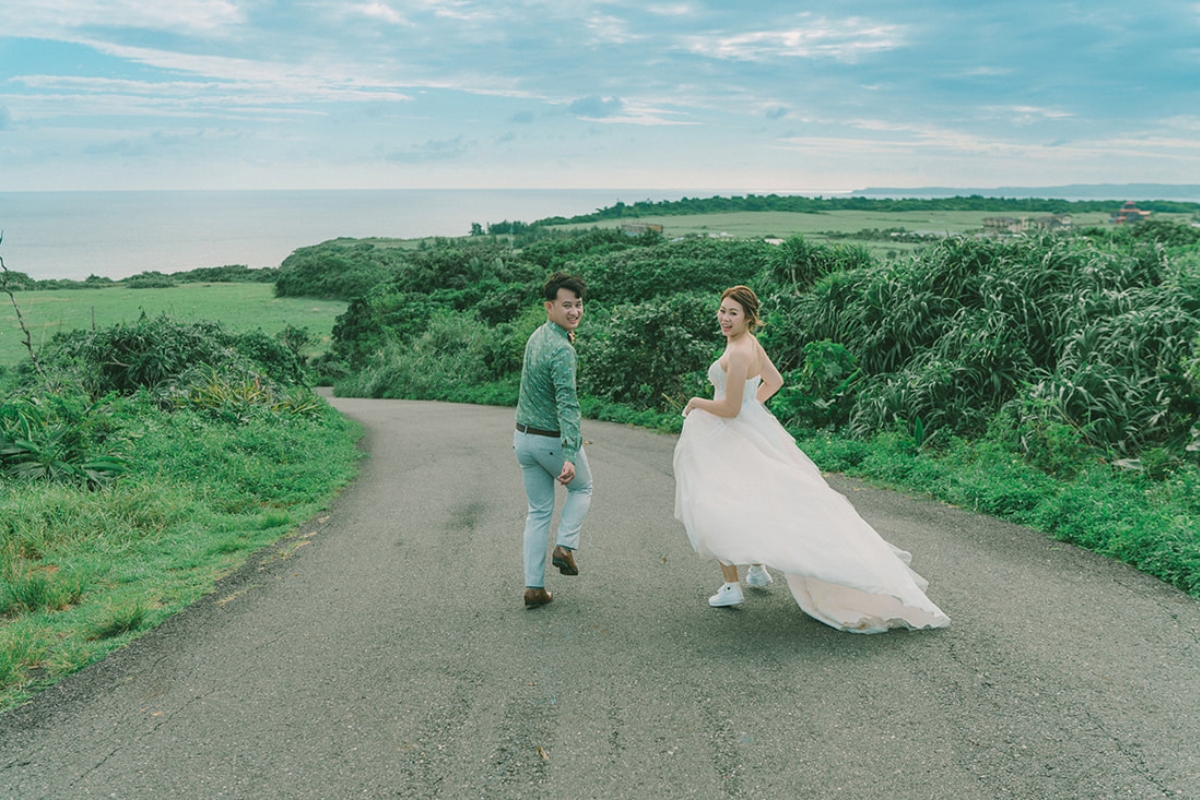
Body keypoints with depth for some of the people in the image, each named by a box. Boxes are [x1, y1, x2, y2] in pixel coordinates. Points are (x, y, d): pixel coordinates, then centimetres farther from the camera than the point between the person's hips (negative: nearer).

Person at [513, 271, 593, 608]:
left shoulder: (538, 335, 3)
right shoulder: (562, 350, -24)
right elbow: (567, 404, -33)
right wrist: (570, 456, -39)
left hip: (524, 437, 7)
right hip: (553, 440, -7)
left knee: (538, 511, 13)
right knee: (581, 487, 23)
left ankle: (534, 587, 11)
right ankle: (565, 545, 7)